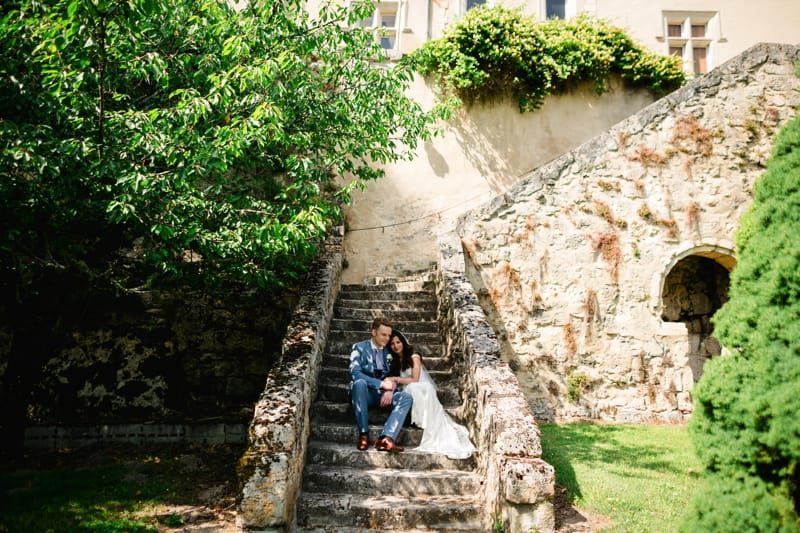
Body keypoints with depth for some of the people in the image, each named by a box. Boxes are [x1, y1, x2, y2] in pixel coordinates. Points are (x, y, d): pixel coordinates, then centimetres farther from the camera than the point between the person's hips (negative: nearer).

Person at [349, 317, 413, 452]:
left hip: (384, 394, 4)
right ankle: (363, 434, -32)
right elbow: (355, 373, -15)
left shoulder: (389, 351, 13)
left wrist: (390, 390, -12)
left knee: (406, 397, -24)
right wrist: (381, 384, -22)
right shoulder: (359, 348, 0)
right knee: (359, 382, -37)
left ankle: (386, 438, -40)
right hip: (365, 392, -3)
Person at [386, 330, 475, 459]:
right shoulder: (394, 361, 14)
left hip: (424, 389, -3)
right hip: (409, 392, 3)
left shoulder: (413, 356, -2)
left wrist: (396, 379, -11)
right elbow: (392, 380, 7)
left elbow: (414, 380, -9)